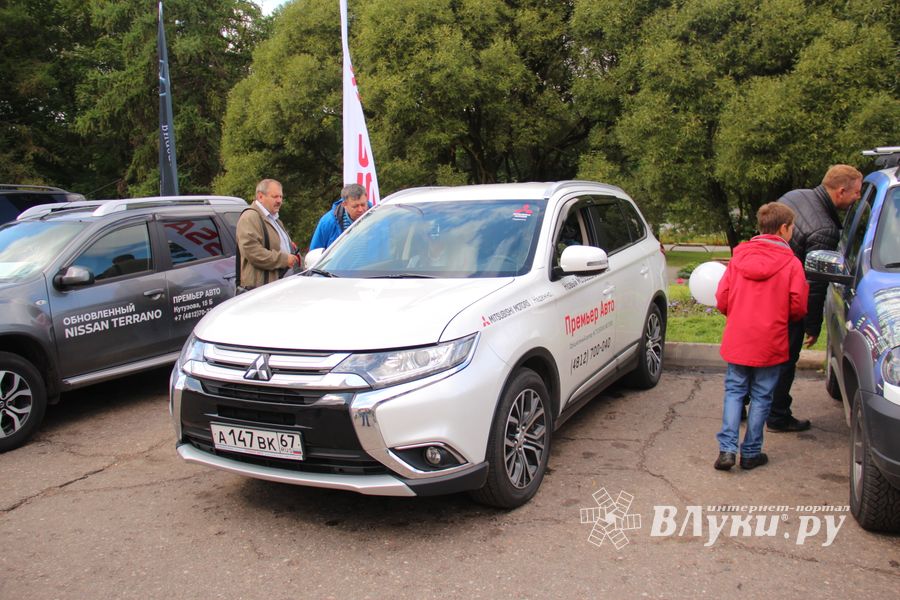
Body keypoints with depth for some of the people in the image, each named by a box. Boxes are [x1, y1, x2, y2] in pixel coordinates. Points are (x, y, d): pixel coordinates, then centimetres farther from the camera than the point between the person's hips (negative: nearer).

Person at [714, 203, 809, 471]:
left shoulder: (739, 257, 1)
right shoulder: (791, 263, -7)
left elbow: (721, 299, 0)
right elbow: (798, 307, -7)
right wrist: (778, 317, 14)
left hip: (736, 340, 2)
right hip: (770, 343, -2)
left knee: (734, 391, 13)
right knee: (761, 396, 10)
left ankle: (727, 449, 4)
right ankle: (751, 453, 18)